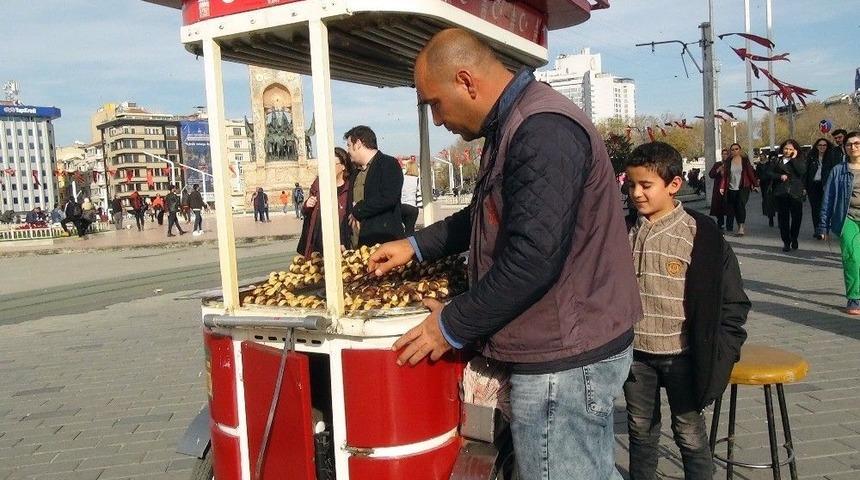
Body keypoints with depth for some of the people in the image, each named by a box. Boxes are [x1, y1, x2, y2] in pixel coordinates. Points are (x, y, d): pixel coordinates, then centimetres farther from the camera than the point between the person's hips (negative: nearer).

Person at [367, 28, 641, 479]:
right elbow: (487, 216, 25)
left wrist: (452, 325, -16)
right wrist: (417, 245, 18)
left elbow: (531, 259, -27)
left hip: (564, 358, -10)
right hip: (572, 345, 10)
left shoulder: (542, 132, -22)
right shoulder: (515, 125, 13)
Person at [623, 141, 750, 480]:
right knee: (640, 430, 17)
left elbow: (732, 298, -5)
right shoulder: (625, 232, 1)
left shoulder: (700, 235, -10)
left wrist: (714, 351, -9)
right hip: (635, 352, 4)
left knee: (690, 434, 9)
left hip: (681, 353, -3)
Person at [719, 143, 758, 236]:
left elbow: (750, 172, 3)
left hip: (743, 188, -3)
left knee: (741, 205, -17)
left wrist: (755, 184, -1)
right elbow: (725, 175, 3)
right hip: (731, 189, 3)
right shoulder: (728, 162, 8)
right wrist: (722, 187, -7)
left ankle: (741, 228, -19)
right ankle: (729, 228, 13)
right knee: (730, 208, 3)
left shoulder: (745, 160, 4)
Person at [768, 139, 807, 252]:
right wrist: (780, 176, -9)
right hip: (781, 194, 1)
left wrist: (794, 158, -7)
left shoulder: (799, 161, 8)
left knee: (796, 217, 2)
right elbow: (771, 174, 9)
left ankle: (794, 239, 21)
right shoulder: (777, 161, 12)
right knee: (783, 218, -1)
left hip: (796, 193, -1)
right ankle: (786, 242, 6)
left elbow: (802, 171, -10)